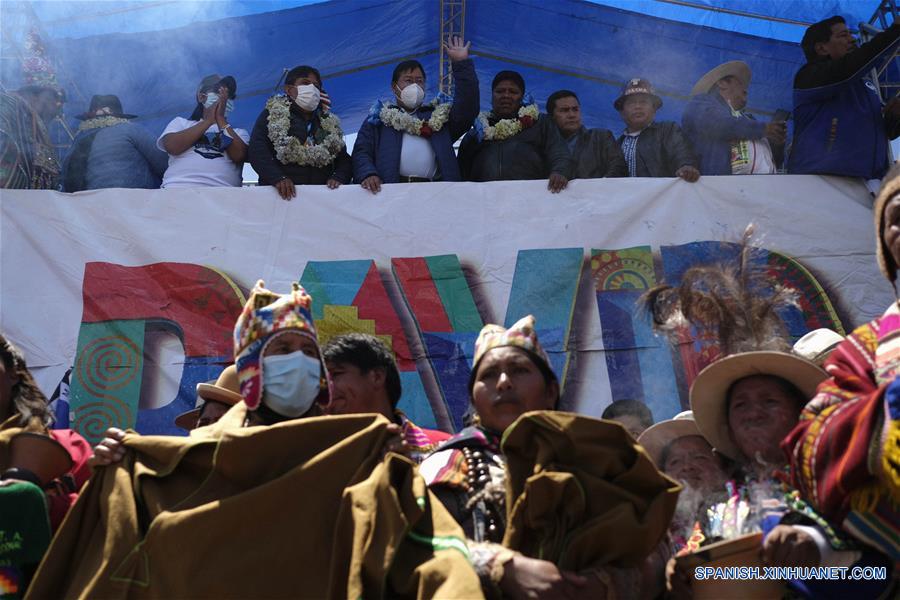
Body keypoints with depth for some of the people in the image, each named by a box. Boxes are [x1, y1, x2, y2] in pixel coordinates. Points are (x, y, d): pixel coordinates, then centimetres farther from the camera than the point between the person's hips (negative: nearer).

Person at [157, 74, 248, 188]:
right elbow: (172, 147, 1)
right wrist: (209, 120, 5)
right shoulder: (181, 123, 22)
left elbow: (238, 156, 1)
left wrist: (220, 119, 4)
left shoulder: (239, 133, 22)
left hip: (222, 192, 0)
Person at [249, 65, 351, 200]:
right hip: (281, 194, -3)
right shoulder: (272, 115, 13)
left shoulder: (330, 123, 26)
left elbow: (343, 158, 21)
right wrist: (277, 178, -16)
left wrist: (338, 177, -2)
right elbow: (257, 150, 0)